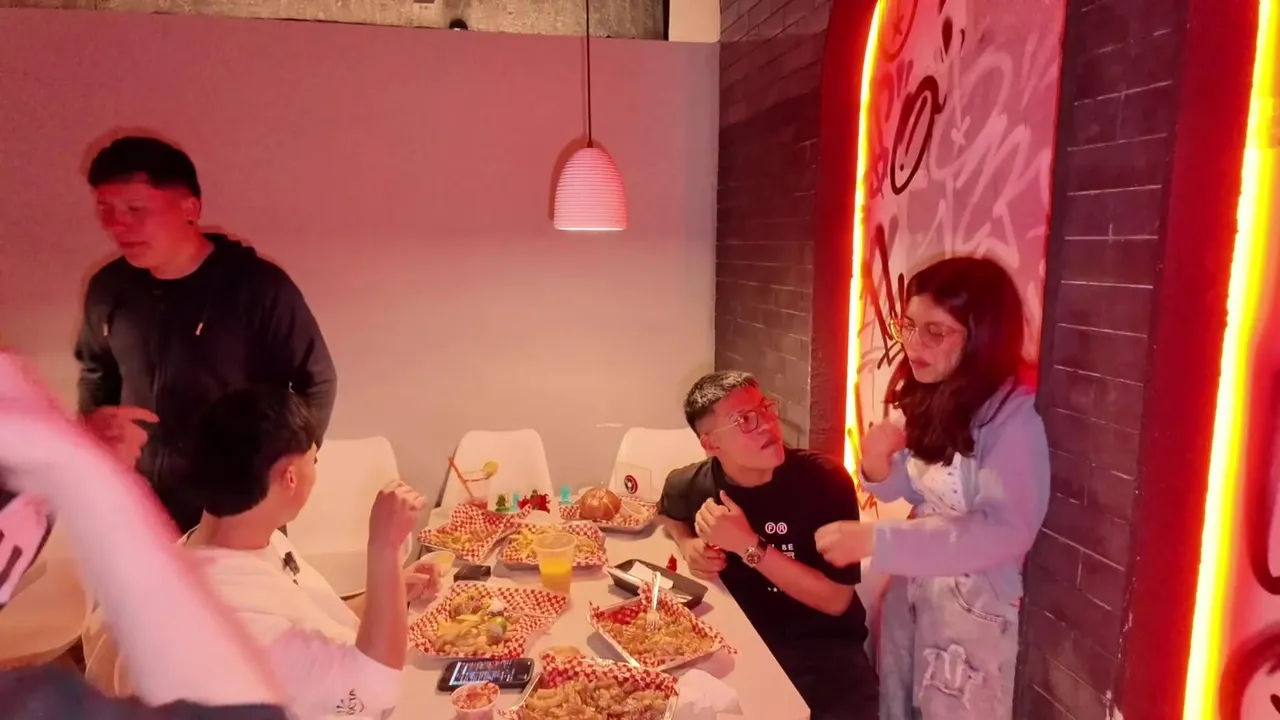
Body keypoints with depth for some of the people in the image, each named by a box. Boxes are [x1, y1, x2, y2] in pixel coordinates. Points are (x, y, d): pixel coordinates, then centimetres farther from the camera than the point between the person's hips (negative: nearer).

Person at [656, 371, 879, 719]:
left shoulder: (825, 480, -15)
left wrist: (748, 546, -24)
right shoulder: (690, 485, -5)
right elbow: (667, 516, 21)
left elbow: (835, 601, -16)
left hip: (819, 644, -3)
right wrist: (688, 545, -2)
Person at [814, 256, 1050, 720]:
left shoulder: (1013, 417, -21)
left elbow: (1006, 532, -31)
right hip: (909, 587, 6)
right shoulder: (927, 399, 0)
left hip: (972, 604, -6)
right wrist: (878, 466, -14)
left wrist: (875, 540, -35)